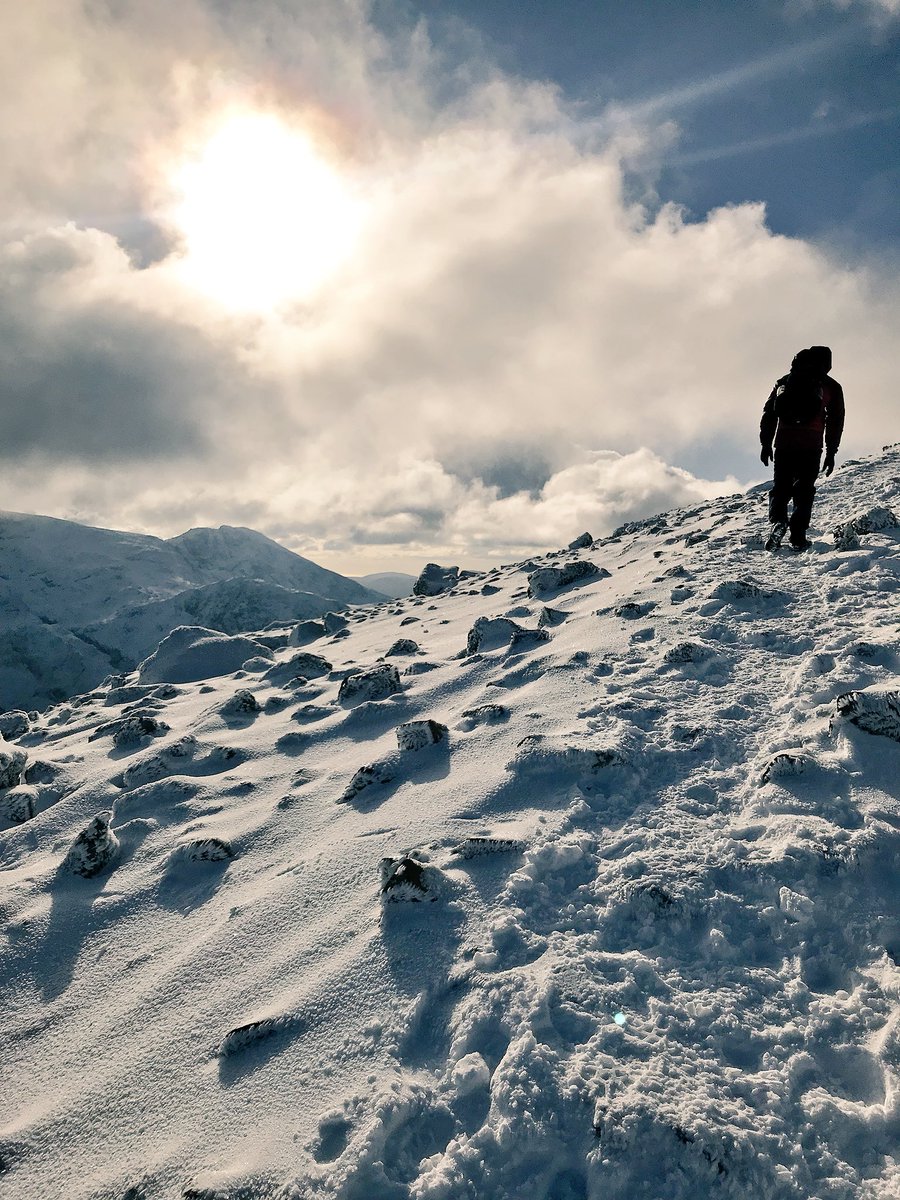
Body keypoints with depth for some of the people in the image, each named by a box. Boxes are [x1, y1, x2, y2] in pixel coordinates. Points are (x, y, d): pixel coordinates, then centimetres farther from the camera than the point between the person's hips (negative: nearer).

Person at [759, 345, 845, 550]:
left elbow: (769, 413, 12)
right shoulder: (831, 386, 11)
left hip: (783, 443, 1)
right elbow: (836, 421, 6)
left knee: (780, 486, 10)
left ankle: (778, 520, -17)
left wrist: (766, 444, 15)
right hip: (811, 446, -1)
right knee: (804, 489, 5)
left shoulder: (785, 381, 16)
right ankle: (798, 535, -6)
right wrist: (831, 452, 10)